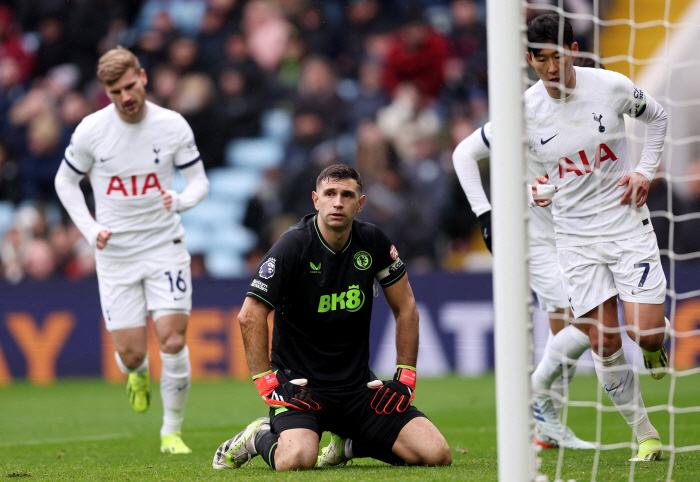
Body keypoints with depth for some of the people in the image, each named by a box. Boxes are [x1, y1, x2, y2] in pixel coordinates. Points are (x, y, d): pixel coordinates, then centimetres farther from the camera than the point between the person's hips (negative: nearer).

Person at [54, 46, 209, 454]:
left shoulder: (173, 126, -6)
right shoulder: (91, 130, -7)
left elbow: (199, 180, 3)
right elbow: (65, 181, 7)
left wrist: (182, 200, -20)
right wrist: (90, 229, -5)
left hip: (164, 245, 0)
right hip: (115, 253, 0)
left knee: (173, 339, -13)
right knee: (130, 353, -3)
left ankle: (172, 431, 4)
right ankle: (139, 375, 37)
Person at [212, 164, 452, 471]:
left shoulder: (373, 242, 1)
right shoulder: (294, 246, -13)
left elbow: (406, 308, 12)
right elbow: (250, 317, -12)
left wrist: (405, 376, 5)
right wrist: (267, 382, -15)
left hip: (358, 384, 4)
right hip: (300, 381, -4)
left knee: (437, 454, -11)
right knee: (297, 459, -34)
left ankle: (349, 444, 15)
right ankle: (259, 437, 4)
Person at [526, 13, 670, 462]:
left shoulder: (612, 86, -10)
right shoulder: (525, 110, -8)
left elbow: (656, 116, 11)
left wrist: (646, 171, 0)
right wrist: (534, 191, -16)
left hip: (628, 222, -1)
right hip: (575, 235, 1)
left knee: (646, 333, -12)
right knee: (605, 345, -4)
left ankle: (659, 337, 26)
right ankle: (644, 434, 12)